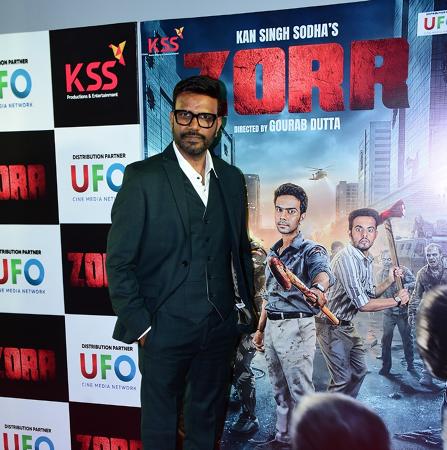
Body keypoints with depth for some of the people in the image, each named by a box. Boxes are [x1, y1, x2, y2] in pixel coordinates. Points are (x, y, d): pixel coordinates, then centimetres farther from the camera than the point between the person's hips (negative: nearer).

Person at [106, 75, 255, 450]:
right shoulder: (143, 177, -10)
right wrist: (139, 325, -11)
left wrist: (250, 307, 9)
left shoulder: (232, 179, 4)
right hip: (165, 330, -4)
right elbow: (119, 261, -10)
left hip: (221, 328, 4)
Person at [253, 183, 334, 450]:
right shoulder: (272, 252, 12)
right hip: (272, 327, 7)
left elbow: (323, 271, -35)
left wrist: (318, 287, -58)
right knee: (280, 390, 19)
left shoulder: (311, 251, -10)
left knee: (301, 392, 1)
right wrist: (260, 329, 19)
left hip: (297, 327, -7)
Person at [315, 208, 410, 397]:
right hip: (331, 327, -10)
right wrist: (397, 300, -14)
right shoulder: (347, 259, -26)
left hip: (347, 325, 10)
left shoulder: (367, 260, 5)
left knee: (359, 370, 21)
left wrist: (390, 281, 1)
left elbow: (370, 293, 16)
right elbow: (363, 304, -27)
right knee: (342, 379, -5)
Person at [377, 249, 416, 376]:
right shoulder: (380, 274, 4)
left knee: (407, 339, 9)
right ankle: (385, 366, 14)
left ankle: (410, 365, 25)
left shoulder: (403, 270, -9)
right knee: (386, 340, 4)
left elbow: (415, 283, -19)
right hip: (388, 312, 3)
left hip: (403, 311, -3)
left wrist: (403, 287, -35)